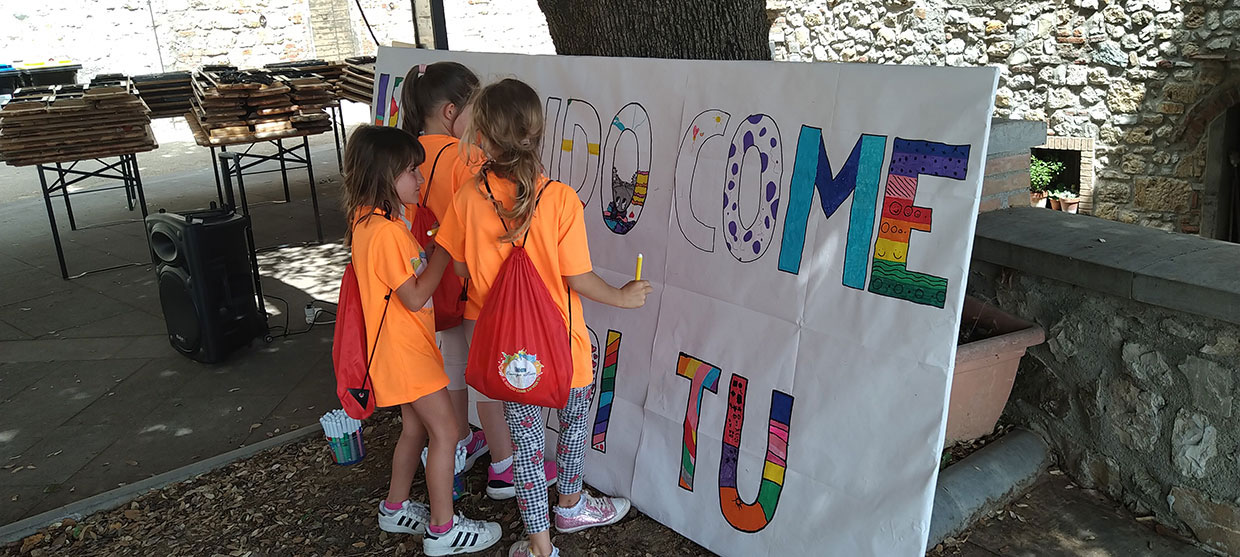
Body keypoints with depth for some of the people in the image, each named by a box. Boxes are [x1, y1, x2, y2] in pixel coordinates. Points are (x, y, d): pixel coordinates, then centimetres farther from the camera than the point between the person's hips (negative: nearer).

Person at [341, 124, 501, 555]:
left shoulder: (369, 220, 7)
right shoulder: (387, 231, -25)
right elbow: (414, 297, -23)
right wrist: (443, 251, -15)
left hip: (405, 346, 10)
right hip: (406, 348, -10)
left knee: (415, 427, 20)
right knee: (445, 432, -1)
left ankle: (395, 509, 35)